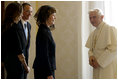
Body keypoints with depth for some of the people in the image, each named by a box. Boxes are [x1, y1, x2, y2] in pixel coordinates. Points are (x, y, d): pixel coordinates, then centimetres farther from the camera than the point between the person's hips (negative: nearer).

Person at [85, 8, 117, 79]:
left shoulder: (110, 29, -10)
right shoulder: (93, 33, 15)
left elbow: (114, 49, -18)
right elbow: (91, 48, 20)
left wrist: (99, 62, -16)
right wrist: (91, 56, -4)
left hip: (107, 67, -7)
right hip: (97, 68, 7)